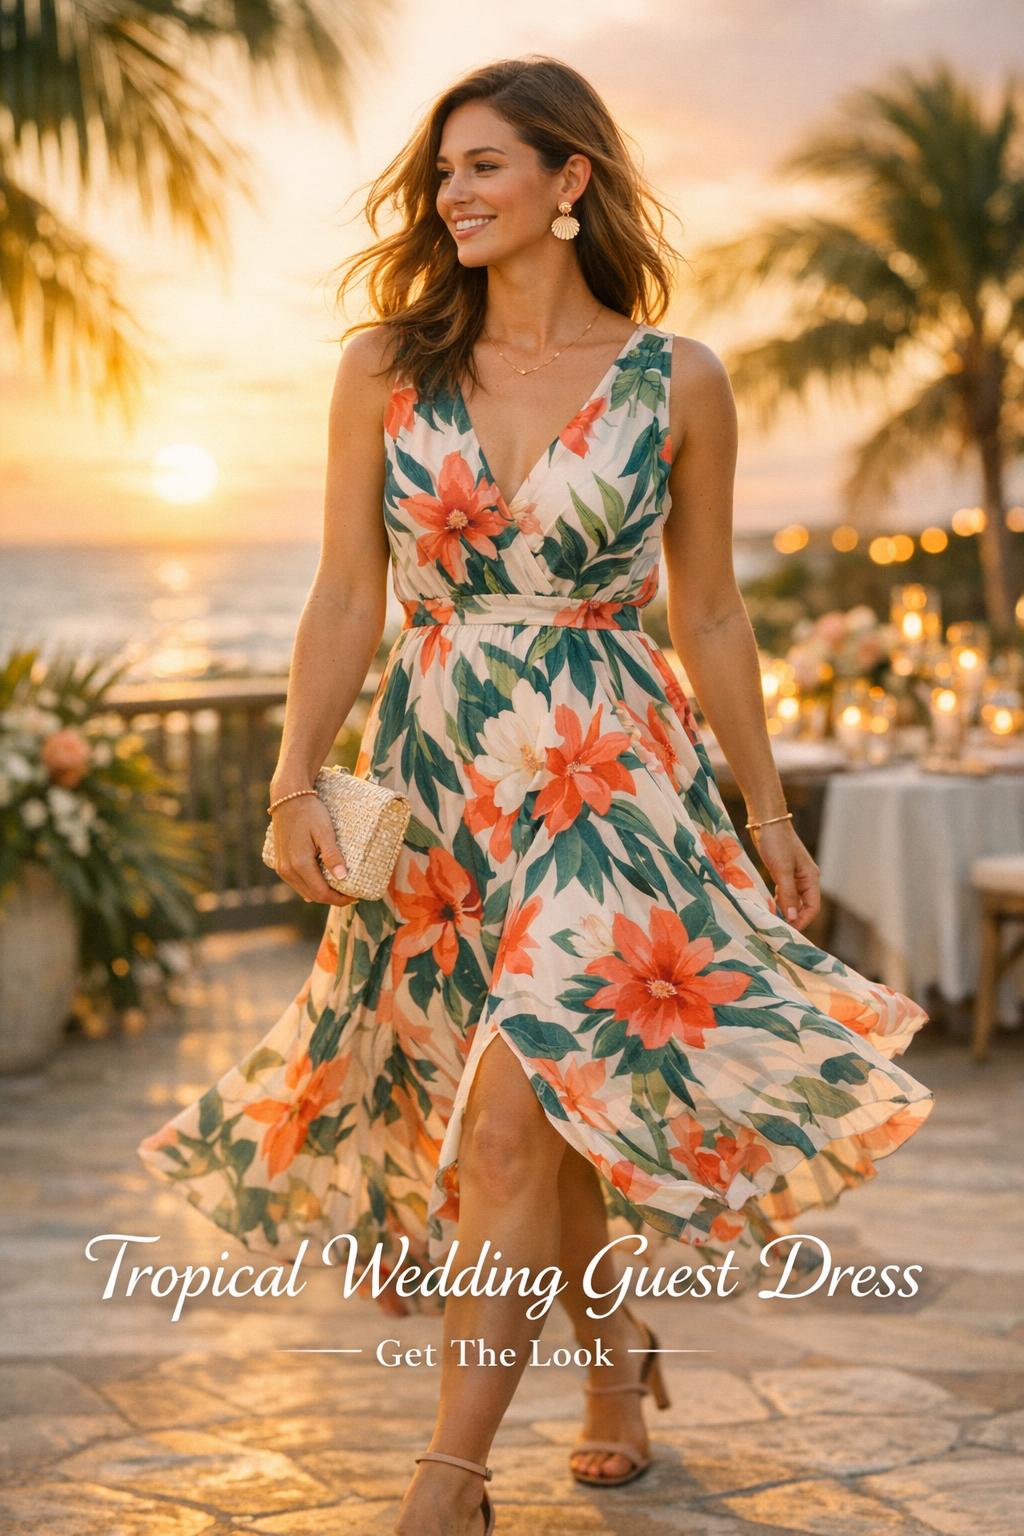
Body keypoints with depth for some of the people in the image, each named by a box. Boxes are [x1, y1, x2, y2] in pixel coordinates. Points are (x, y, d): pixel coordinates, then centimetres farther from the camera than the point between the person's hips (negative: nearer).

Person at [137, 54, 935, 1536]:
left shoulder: (676, 381, 1)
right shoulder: (384, 369, 5)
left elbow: (711, 613, 8)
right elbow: (346, 597, 4)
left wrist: (768, 811, 11)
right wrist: (296, 777, -7)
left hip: (609, 775, -3)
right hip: (439, 784, 3)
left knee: (514, 1120, -14)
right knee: (551, 1114, 11)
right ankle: (613, 1350, 37)